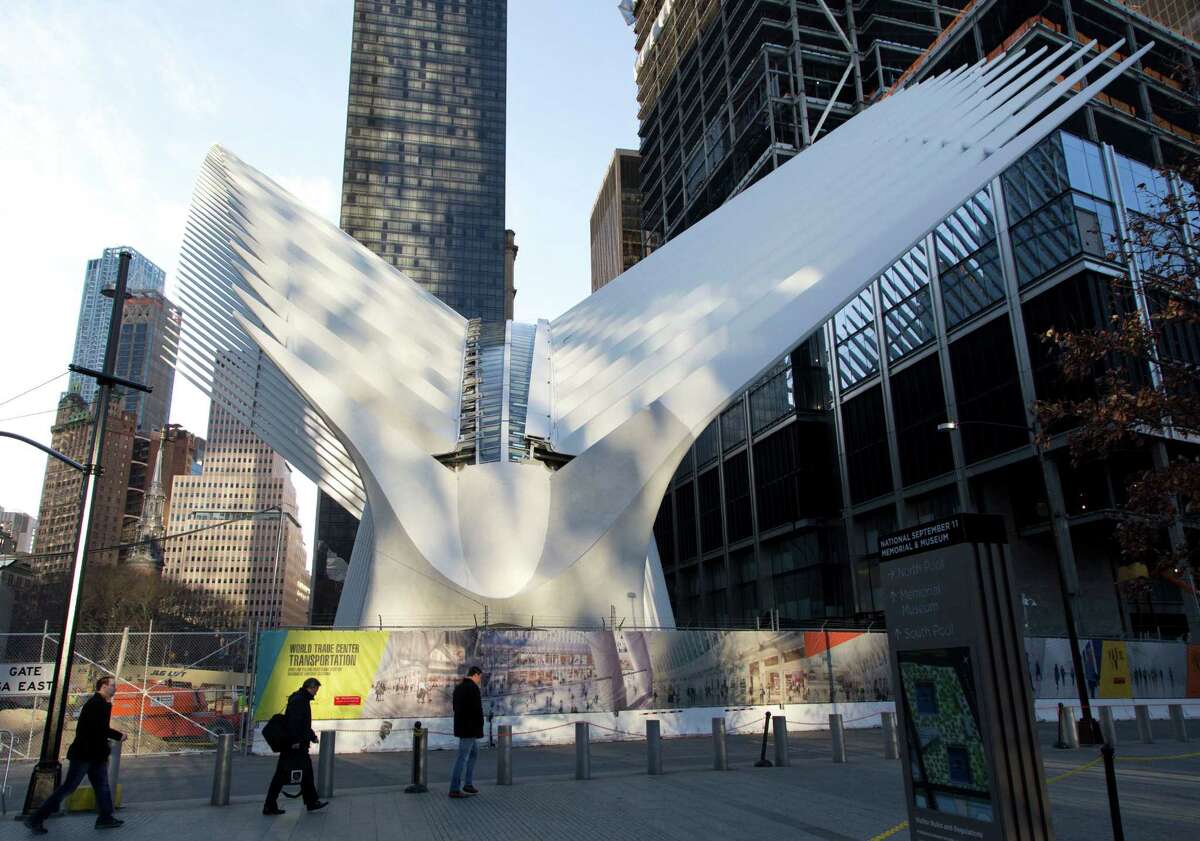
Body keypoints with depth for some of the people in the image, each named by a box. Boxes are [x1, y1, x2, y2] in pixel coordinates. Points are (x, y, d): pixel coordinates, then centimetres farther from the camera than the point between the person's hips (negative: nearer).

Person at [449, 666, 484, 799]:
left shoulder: (458, 688, 13)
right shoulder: (473, 688, -16)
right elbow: (477, 710, -19)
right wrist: (479, 729, -10)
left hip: (460, 727, 10)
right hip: (469, 728, -10)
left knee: (474, 752, 20)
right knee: (463, 757, -4)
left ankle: (468, 784, 20)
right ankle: (454, 789, 0)